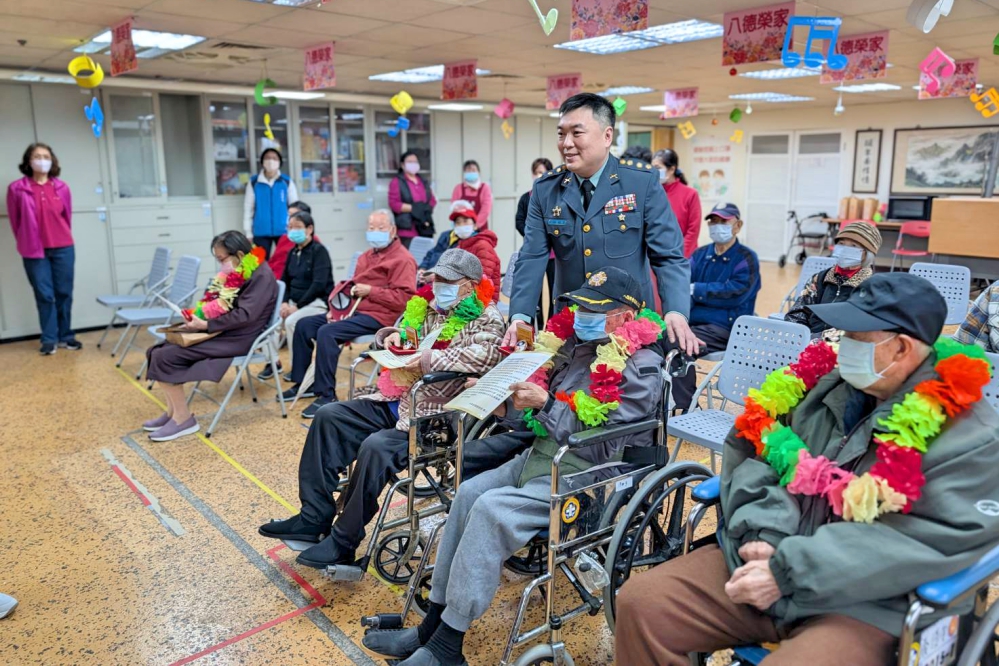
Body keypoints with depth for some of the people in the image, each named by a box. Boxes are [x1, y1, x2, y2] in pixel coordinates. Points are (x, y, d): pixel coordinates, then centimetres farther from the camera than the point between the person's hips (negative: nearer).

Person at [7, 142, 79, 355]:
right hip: (34, 251, -1)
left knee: (64, 293, 5)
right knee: (44, 295, 1)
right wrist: (27, 243, 12)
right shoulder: (17, 188, -3)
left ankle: (66, 337, 15)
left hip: (63, 248, 2)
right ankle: (49, 339, 8)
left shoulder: (61, 187, 2)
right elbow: (15, 220, 6)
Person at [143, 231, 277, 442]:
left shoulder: (260, 275, -16)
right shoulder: (238, 273, 12)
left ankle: (183, 418, -7)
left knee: (167, 357, -17)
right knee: (159, 351, 1)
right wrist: (198, 314, -1)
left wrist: (206, 325, -23)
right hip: (225, 331, 10)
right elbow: (222, 306, 18)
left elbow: (245, 315, -24)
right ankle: (173, 411, 6)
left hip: (239, 338, -10)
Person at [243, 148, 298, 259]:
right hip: (261, 232, 0)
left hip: (283, 231, 0)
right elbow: (248, 209, 5)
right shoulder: (254, 182, 3)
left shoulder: (287, 182, 3)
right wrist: (248, 233, 2)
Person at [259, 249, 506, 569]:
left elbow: (486, 356, -31)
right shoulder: (429, 306, 11)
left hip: (437, 416, -9)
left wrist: (431, 359, -28)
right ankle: (314, 518, 6)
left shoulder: (485, 318, -10)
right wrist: (393, 335, 3)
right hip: (397, 400, 9)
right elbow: (403, 329, 28)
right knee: (329, 417, 4)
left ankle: (343, 543, -12)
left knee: (375, 447, -30)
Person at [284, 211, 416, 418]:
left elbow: (403, 298, -18)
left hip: (377, 316, -10)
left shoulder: (403, 259, -8)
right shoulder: (367, 256, 20)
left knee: (326, 332, -28)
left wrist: (370, 290, -17)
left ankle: (327, 396, -21)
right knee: (304, 324, 6)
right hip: (354, 310, 10)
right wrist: (336, 307, 7)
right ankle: (301, 383, 16)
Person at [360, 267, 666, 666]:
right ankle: (434, 624, -2)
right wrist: (521, 396, -6)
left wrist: (546, 404, -20)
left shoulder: (641, 368, -12)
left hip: (587, 476, -8)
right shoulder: (580, 342, 10)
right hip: (541, 456, 8)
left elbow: (603, 446, -18)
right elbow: (549, 400, 16)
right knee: (469, 492, -11)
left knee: (491, 510, -23)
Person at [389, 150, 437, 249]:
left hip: (425, 228, 6)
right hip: (407, 230, -6)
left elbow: (432, 200, 19)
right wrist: (414, 208, -12)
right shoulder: (397, 182, 2)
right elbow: (394, 204, -7)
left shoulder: (423, 181, 20)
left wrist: (426, 208, -3)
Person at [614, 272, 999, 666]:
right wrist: (761, 532, -11)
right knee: (640, 603, -7)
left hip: (860, 609, -5)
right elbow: (748, 449, 8)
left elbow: (933, 541, -18)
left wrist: (789, 571, -21)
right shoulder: (825, 381, 6)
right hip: (757, 563, 5)